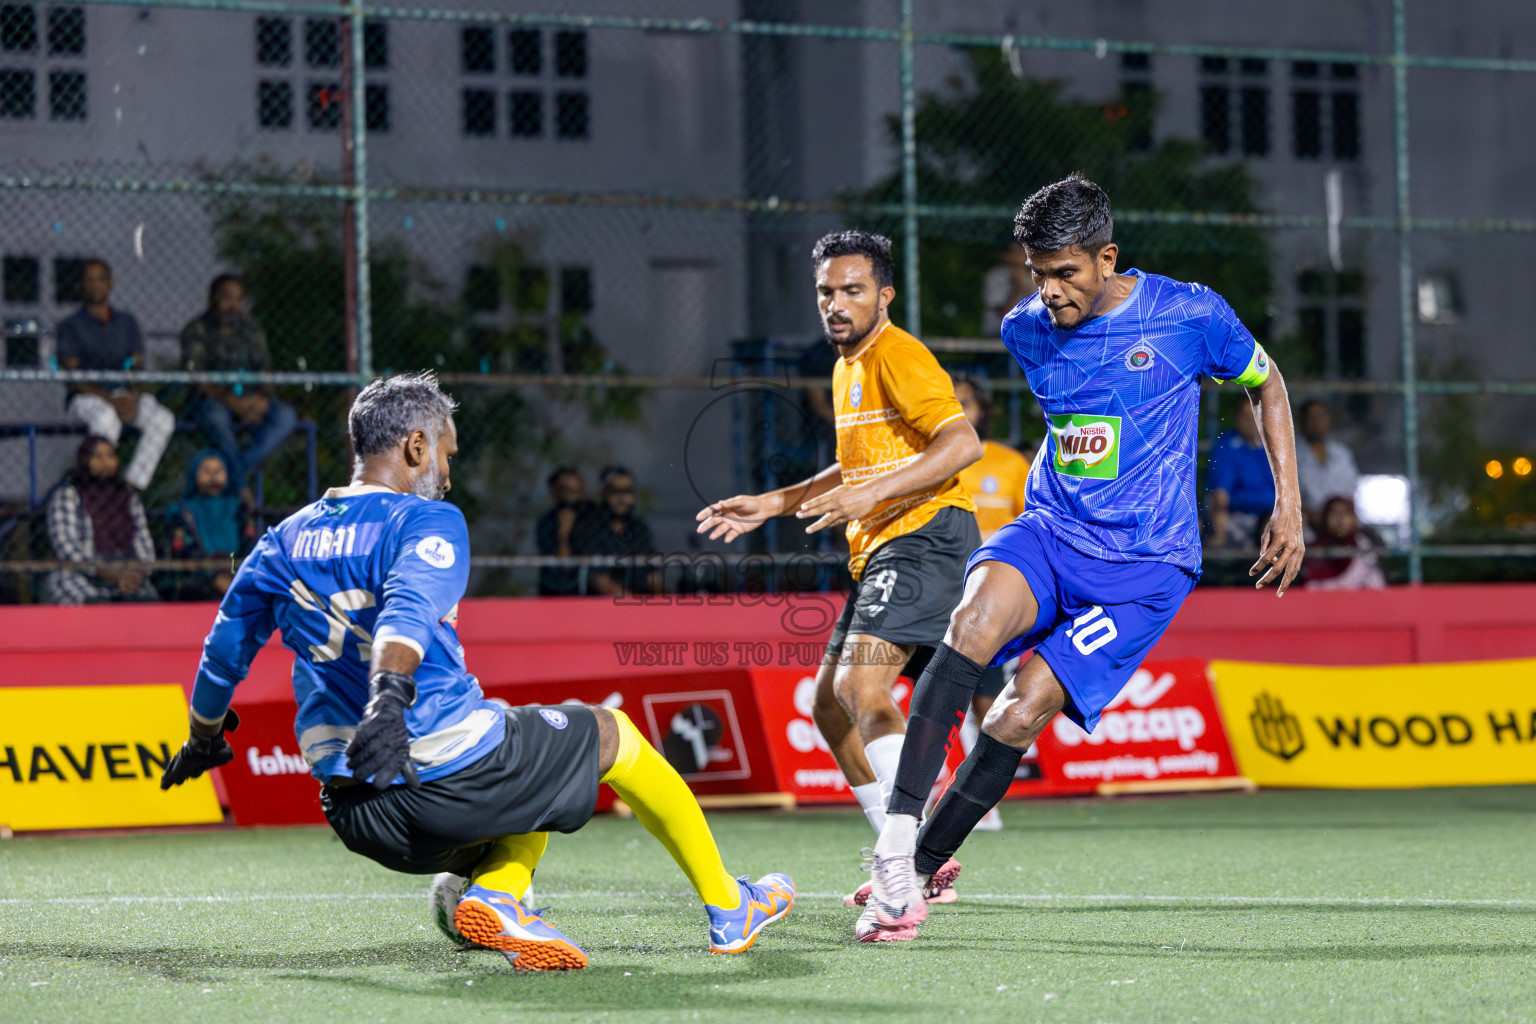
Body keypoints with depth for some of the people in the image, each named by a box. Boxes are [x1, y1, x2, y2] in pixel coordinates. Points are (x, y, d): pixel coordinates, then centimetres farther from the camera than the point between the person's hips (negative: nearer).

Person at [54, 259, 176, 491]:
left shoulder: (127, 322, 18)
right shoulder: (71, 326, 4)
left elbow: (137, 367, 10)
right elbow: (73, 378, -6)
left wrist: (134, 397, -13)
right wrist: (110, 399, -20)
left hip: (124, 393, 4)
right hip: (86, 397, -4)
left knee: (164, 420, -26)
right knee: (106, 417, -40)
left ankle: (132, 486, -28)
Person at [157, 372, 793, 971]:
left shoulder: (285, 540, 13)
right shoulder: (428, 521, -6)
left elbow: (223, 654, 20)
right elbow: (408, 611, -27)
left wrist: (203, 743, 37)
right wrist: (389, 699, -43)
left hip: (356, 816, 7)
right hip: (451, 780, -7)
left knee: (533, 763, 32)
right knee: (608, 733, 19)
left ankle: (495, 896, 3)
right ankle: (728, 909, 28)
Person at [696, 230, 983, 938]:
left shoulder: (897, 357, -10)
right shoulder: (847, 368, 21)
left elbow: (962, 442, -22)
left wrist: (872, 494, -28)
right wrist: (770, 505, 29)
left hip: (923, 534, -11)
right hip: (879, 550, 11)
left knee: (862, 685, -26)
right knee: (830, 703, 12)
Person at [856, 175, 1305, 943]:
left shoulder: (1188, 315, -7)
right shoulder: (1026, 331, 4)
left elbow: (1264, 383, 10)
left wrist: (1289, 505, 5)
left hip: (1145, 565, -3)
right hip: (1049, 534, 3)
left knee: (1022, 711, -19)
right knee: (977, 617, -32)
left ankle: (921, 867, -4)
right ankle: (896, 841, -38)